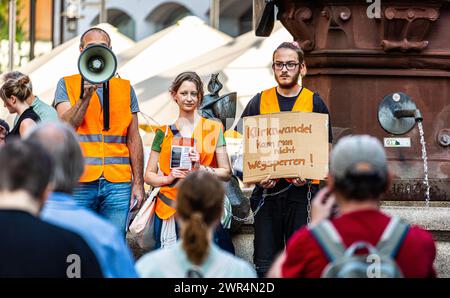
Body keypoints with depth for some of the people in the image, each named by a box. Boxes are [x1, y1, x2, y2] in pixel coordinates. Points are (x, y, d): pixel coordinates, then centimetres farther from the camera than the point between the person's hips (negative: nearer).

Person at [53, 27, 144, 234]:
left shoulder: (125, 88, 14)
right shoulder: (67, 85, 8)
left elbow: (133, 139, 13)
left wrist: (138, 182, 7)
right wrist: (87, 94, -18)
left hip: (118, 184, 2)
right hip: (80, 184, -2)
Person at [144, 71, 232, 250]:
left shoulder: (213, 129, 8)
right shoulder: (164, 133, 10)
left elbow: (226, 173, 5)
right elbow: (149, 175, 11)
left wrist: (201, 168, -11)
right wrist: (168, 178, -8)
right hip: (170, 208, 1)